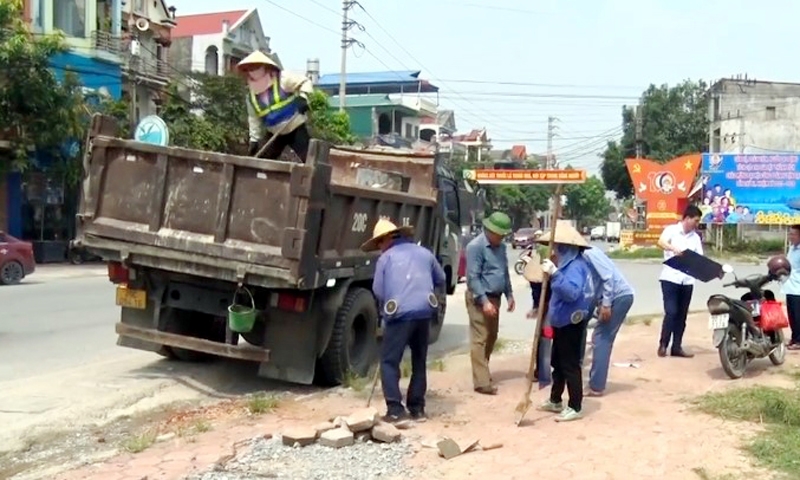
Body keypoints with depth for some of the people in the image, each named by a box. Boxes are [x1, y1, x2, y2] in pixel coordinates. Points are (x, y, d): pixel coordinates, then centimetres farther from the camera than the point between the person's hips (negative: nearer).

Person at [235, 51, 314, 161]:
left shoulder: (282, 79, -11)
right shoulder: (251, 96, 6)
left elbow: (304, 82, -12)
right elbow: (254, 119, 10)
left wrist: (303, 97, -29)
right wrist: (254, 140, 4)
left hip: (296, 129, -5)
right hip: (275, 134, 5)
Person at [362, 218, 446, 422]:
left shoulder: (385, 258, 4)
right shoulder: (424, 252, 17)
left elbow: (378, 291, 2)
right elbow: (440, 280, 26)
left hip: (400, 314, -5)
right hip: (424, 311, 5)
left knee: (389, 361, 3)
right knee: (419, 361, 17)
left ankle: (395, 409, -6)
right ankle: (417, 407, 18)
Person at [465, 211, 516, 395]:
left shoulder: (501, 247, 12)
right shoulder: (476, 246, -15)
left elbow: (505, 272, 21)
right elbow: (473, 277, -19)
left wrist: (509, 295, 13)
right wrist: (484, 301, -23)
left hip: (494, 297, 9)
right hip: (479, 299, -9)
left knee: (491, 337, 15)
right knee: (479, 340, -7)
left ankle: (483, 373, 28)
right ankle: (482, 382, -7)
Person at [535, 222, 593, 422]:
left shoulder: (576, 265, -21)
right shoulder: (567, 264, 11)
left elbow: (571, 292, -36)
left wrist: (554, 274, -39)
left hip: (571, 323, -11)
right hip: (563, 321, 11)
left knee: (570, 365, -3)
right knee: (558, 362, 19)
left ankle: (575, 407, 5)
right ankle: (555, 401, 31)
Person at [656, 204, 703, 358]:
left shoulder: (696, 237, 13)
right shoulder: (671, 230, -2)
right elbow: (661, 243, -22)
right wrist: (674, 249, -41)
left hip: (687, 280, 5)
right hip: (670, 278, -5)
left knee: (681, 315, 8)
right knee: (671, 312, -10)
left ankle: (677, 347, 15)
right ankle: (663, 344, 3)